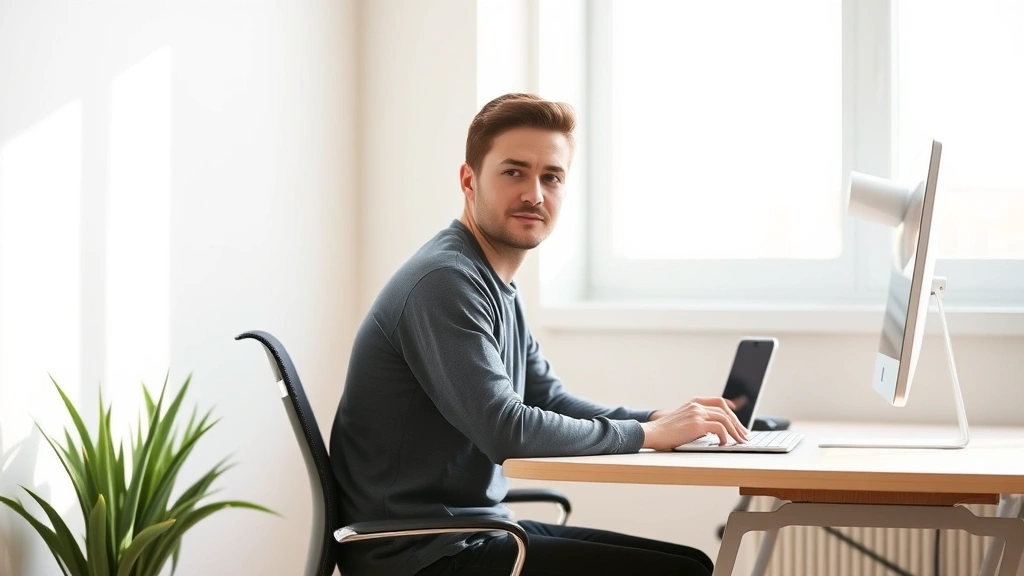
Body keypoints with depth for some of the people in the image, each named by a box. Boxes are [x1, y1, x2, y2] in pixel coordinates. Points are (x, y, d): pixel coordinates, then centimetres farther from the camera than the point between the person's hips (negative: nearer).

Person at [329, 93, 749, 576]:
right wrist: (648, 433, -15)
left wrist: (664, 419, -1)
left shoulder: (497, 286, 14)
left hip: (477, 530, 10)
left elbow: (552, 402, 15)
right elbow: (505, 431, -24)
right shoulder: (445, 281, -18)